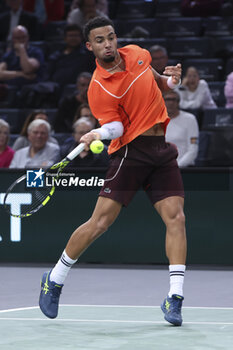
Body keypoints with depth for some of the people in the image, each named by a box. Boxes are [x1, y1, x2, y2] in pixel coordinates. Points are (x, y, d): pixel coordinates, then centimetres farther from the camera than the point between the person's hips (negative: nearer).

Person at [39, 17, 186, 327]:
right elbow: (115, 125, -17)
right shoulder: (99, 87, -10)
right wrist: (99, 134, -35)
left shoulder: (136, 53, 8)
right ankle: (54, 281, 10)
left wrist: (170, 80, 11)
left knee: (175, 218, -10)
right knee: (100, 221, -10)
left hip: (161, 150, 5)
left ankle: (175, 299, -10)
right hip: (130, 150, -5)